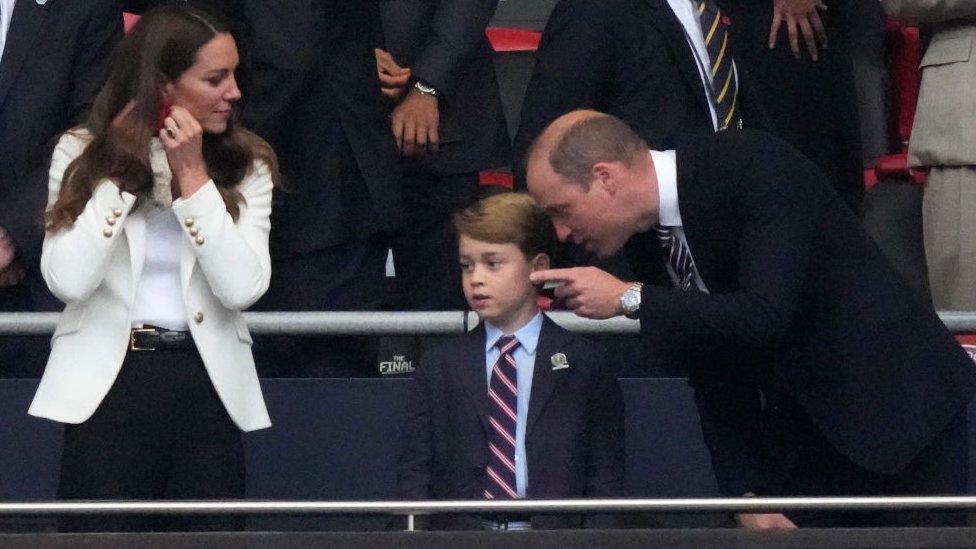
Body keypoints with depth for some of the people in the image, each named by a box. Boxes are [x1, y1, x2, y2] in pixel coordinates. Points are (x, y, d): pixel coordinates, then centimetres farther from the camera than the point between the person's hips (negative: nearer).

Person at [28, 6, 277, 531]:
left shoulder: (245, 165, 4)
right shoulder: (82, 153, 2)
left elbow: (243, 287, -10)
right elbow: (68, 280, -11)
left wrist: (193, 177, -11)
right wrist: (120, 173, -9)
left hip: (210, 388, 2)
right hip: (108, 385, -1)